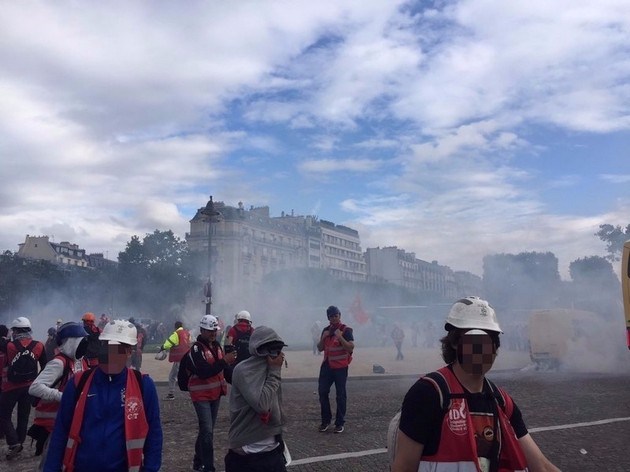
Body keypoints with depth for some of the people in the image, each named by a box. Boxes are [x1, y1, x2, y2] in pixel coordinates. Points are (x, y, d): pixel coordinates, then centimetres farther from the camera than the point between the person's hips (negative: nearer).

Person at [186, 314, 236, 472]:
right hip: (201, 395, -8)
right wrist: (224, 361, -33)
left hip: (215, 393, 8)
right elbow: (203, 372, -28)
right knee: (207, 431, -10)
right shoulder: (196, 348, -18)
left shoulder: (217, 345, 6)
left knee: (207, 429, 16)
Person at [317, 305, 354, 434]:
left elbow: (351, 347, -16)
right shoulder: (326, 330, 11)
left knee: (340, 395, 1)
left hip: (340, 367, -5)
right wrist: (323, 337, -5)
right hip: (327, 366, 5)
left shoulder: (346, 330, -7)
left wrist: (340, 337, -25)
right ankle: (326, 420, 17)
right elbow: (320, 348, 12)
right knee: (322, 392, 4)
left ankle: (340, 423, 11)